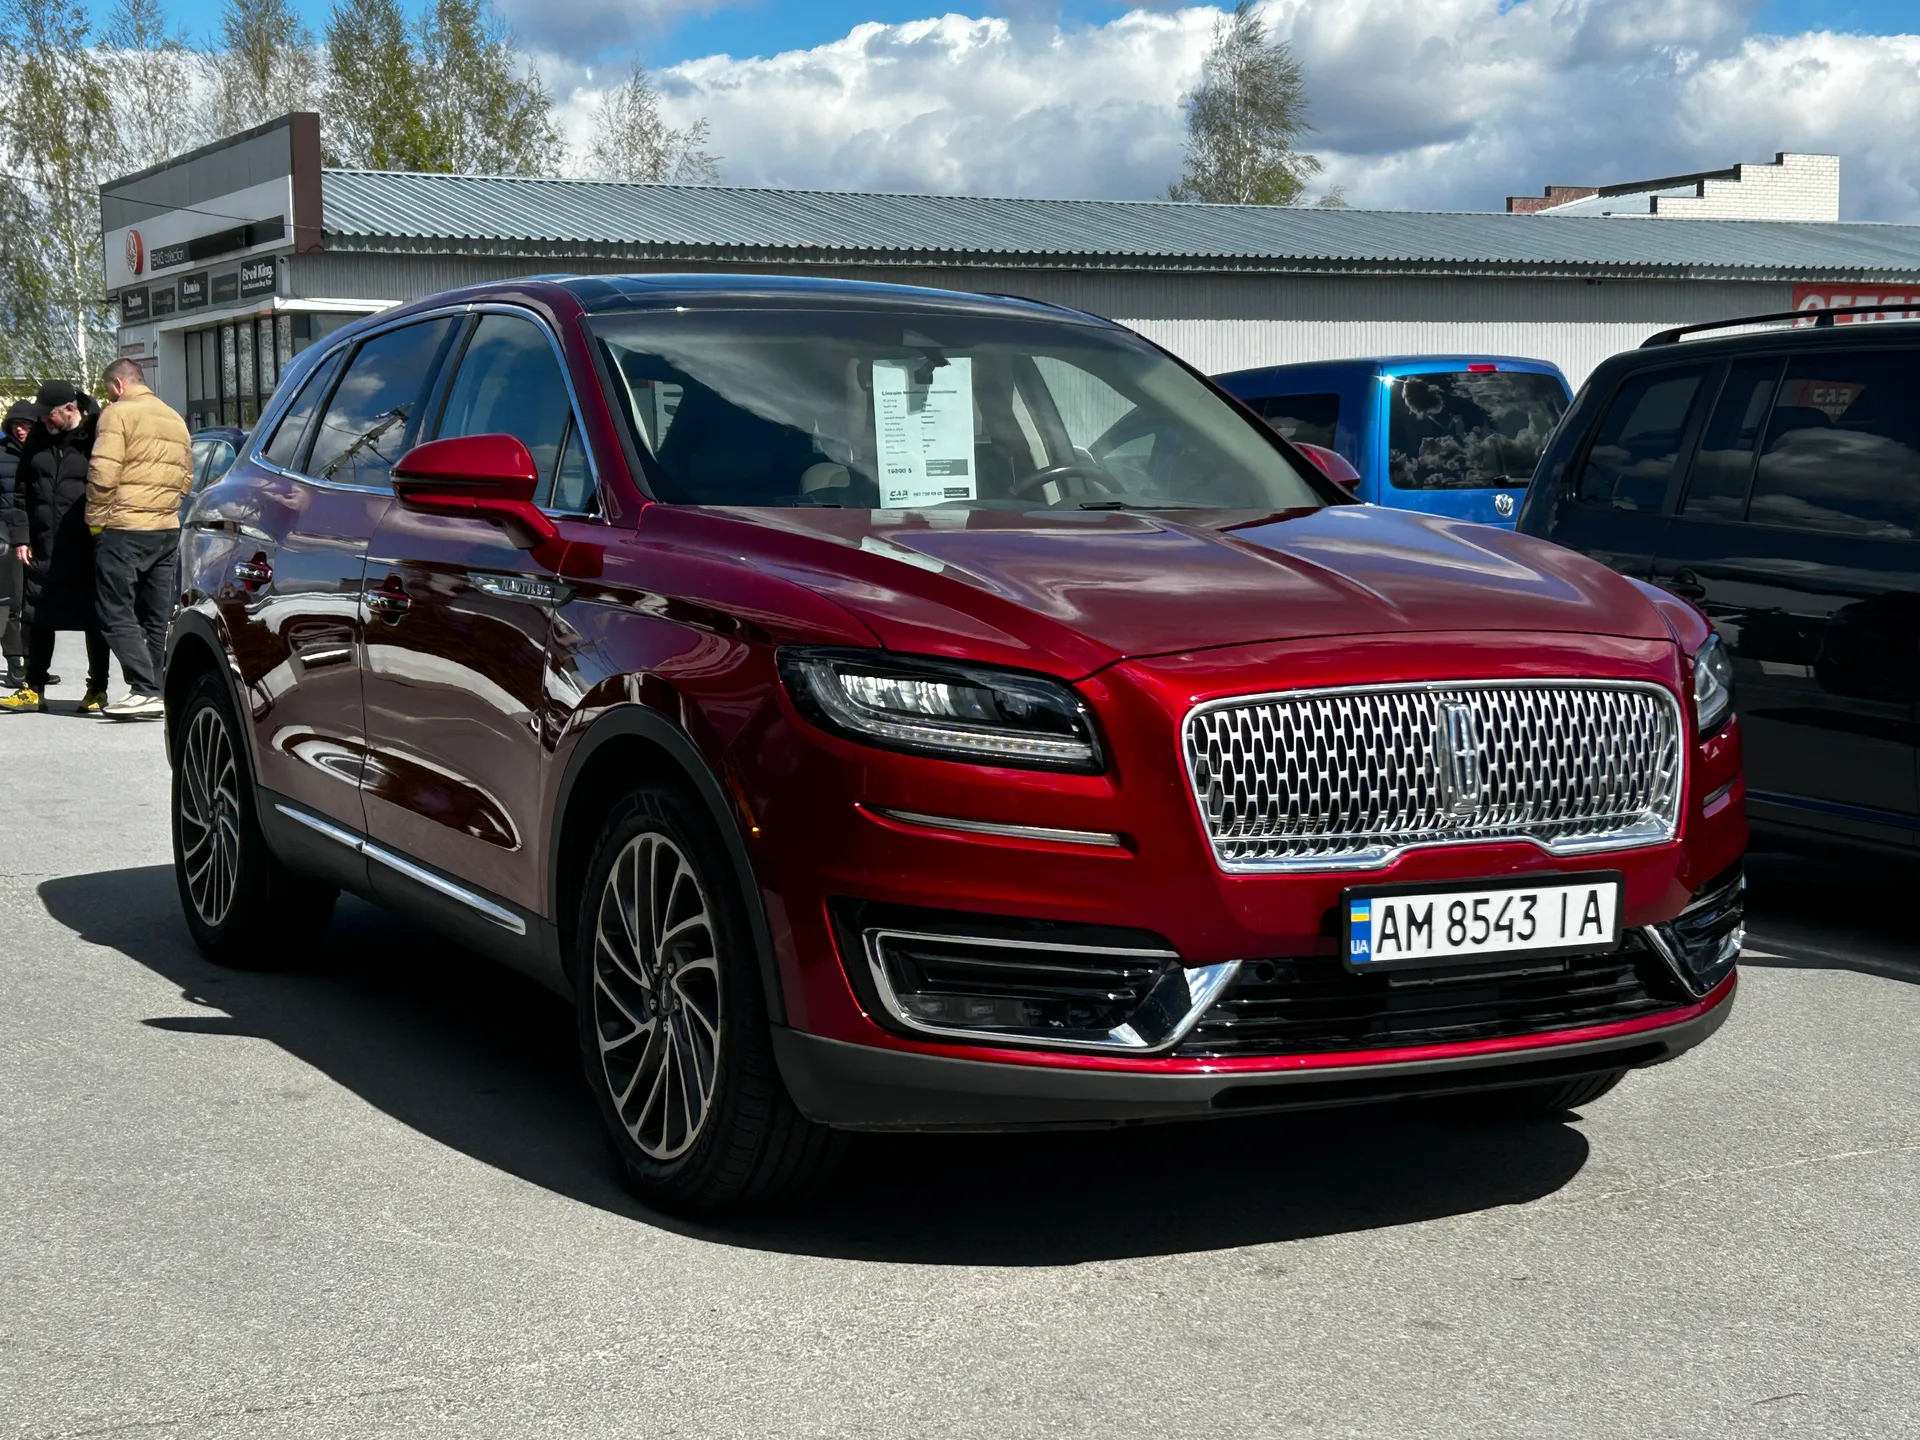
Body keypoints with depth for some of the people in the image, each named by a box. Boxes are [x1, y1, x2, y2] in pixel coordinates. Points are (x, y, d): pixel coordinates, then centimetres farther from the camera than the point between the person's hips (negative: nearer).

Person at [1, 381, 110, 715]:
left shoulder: (96, 438, -9)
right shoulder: (39, 439, 8)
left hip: (86, 551, -5)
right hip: (43, 550, 5)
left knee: (94, 620, 4)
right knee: (38, 620, 9)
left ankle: (97, 690, 14)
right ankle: (34, 690, 17)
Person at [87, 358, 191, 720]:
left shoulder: (119, 413, -8)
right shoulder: (175, 419, 16)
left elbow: (103, 473, -16)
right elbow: (186, 477, 17)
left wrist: (96, 518, -5)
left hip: (123, 529, -7)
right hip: (167, 529, 7)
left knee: (115, 612, -4)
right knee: (160, 618, 11)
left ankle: (145, 691, -15)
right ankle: (163, 690, 11)